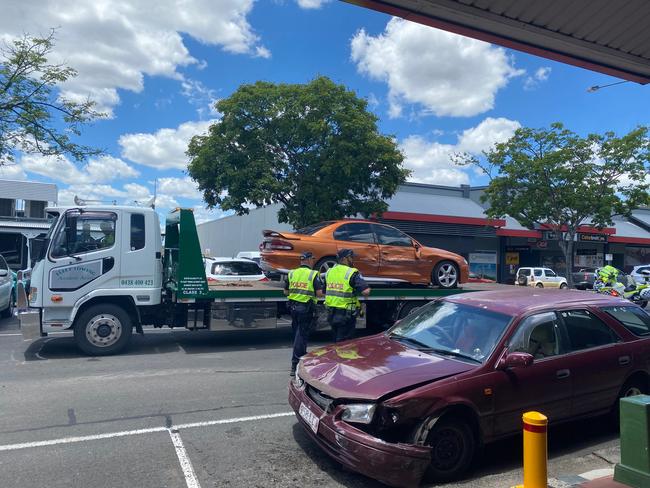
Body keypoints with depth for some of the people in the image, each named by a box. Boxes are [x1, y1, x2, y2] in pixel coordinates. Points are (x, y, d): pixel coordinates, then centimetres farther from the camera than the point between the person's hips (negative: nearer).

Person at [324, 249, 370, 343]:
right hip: (346, 314, -6)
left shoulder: (329, 272, 6)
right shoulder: (352, 273, -14)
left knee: (336, 340, 21)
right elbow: (366, 292, -23)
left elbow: (323, 292, 15)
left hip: (331, 313, 6)